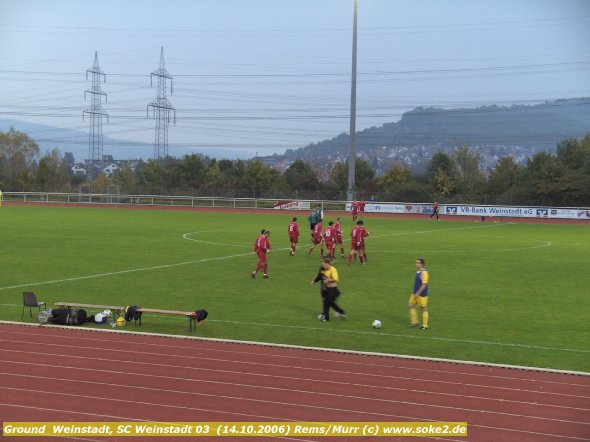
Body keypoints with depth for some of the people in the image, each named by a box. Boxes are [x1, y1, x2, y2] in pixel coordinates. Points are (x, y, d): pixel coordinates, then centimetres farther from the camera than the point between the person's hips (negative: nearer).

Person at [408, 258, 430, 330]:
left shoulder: (424, 272, -19)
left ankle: (425, 325, 11)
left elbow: (424, 284, -22)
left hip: (422, 294, -9)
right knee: (410, 305, 7)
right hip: (415, 293, 9)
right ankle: (414, 322, 16)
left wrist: (418, 293, -22)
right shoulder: (418, 272, 9)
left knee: (423, 308, 1)